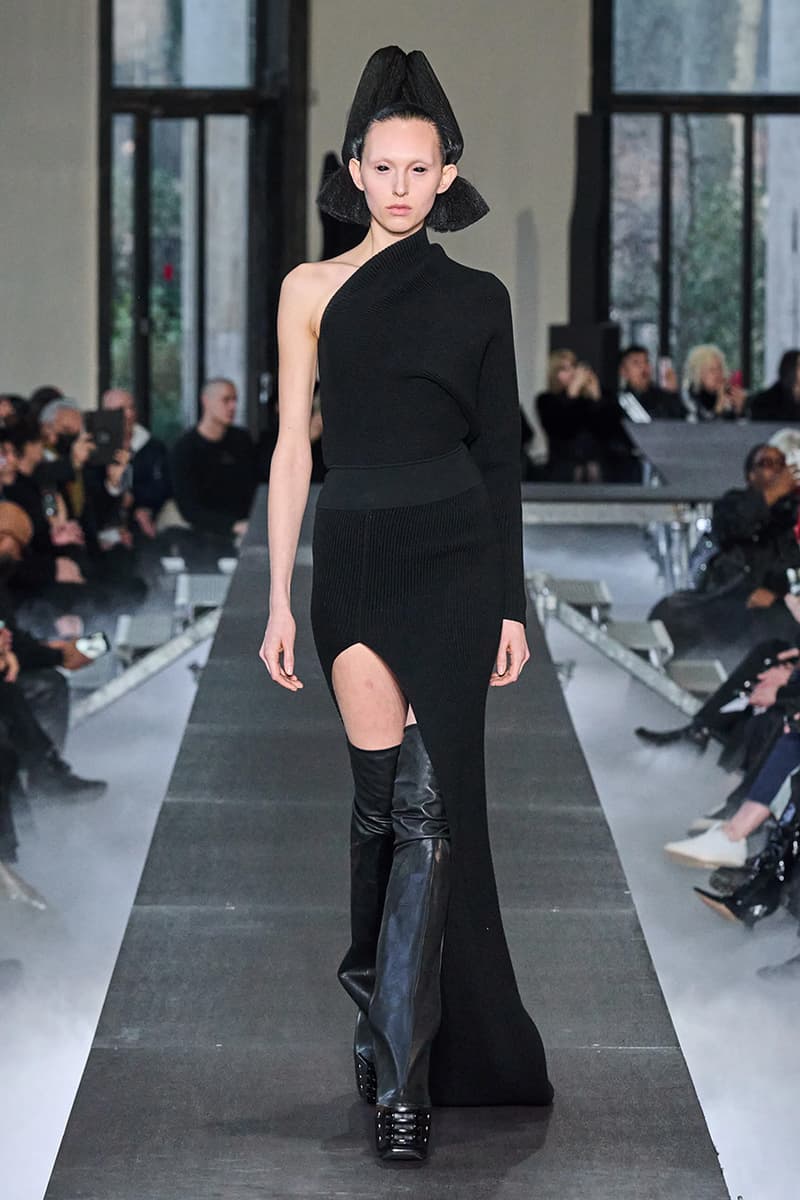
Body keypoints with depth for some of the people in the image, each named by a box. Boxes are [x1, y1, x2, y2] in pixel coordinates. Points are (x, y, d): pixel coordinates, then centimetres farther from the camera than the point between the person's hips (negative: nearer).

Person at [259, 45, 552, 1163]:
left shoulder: (477, 297, 6)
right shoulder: (313, 289, 6)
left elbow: (500, 456, 8)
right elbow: (293, 450, 6)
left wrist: (511, 603, 4)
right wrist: (280, 598, 2)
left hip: (453, 560, -1)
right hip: (355, 557, 1)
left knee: (429, 800, -9)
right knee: (388, 796, -2)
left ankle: (399, 1055, -10)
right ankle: (399, 1022, 17)